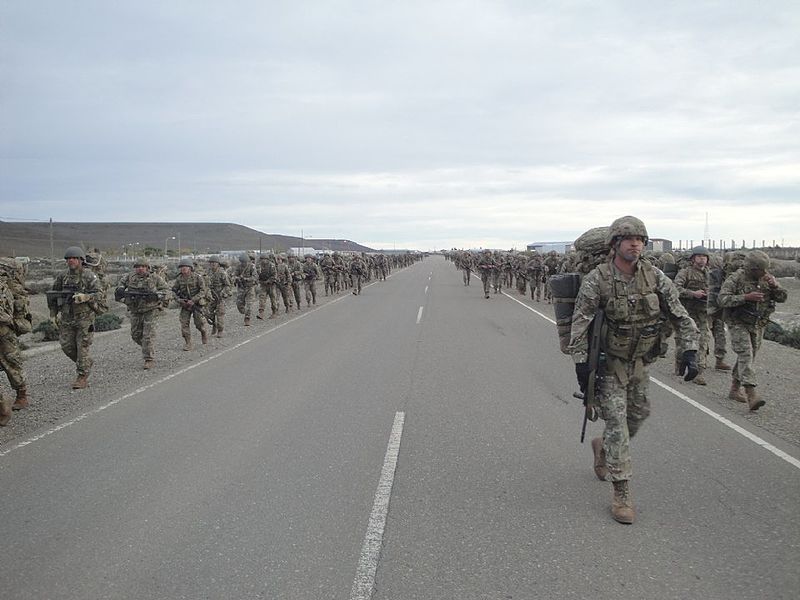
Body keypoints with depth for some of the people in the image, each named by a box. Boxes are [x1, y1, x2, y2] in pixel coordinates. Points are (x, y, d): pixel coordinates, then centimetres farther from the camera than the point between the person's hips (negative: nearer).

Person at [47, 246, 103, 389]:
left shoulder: (89, 276, -7)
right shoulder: (62, 276, 6)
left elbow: (99, 294, -13)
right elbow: (53, 295, 15)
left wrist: (84, 297, -30)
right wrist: (53, 314, 10)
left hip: (85, 317, -5)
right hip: (67, 317, 5)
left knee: (82, 347, -3)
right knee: (67, 346, 6)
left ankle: (82, 376, 5)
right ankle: (86, 362, 30)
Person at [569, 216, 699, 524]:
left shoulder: (655, 277, -7)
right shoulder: (597, 280, -19)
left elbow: (680, 315, 0)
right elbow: (579, 323, -16)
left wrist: (690, 351, -9)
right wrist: (581, 363, -19)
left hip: (640, 361, 5)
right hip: (609, 362, -5)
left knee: (638, 414, 18)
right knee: (617, 422, -8)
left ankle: (602, 447, 46)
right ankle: (621, 493, 0)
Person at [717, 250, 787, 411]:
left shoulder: (768, 278, 2)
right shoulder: (736, 278, -15)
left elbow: (783, 297, -1)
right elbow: (722, 299, -23)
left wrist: (774, 286, -20)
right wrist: (746, 297, -30)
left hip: (758, 325, 6)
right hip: (739, 324, -6)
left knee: (749, 357, 12)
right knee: (745, 355, -17)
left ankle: (734, 390, 26)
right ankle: (751, 395, -25)